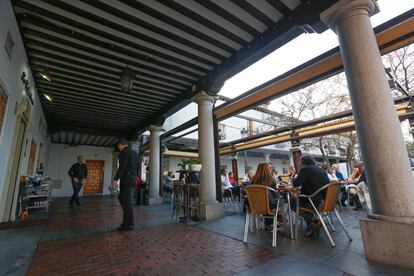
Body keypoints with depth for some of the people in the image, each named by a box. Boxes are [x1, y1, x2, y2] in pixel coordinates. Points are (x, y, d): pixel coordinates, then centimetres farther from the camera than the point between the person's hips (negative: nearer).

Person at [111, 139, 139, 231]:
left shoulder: (124, 152, -9)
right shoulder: (134, 153, 17)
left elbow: (122, 167, -19)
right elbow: (137, 167, 18)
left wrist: (115, 179, -21)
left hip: (126, 178, -9)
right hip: (133, 177, 9)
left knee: (126, 200, -1)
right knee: (121, 197, 18)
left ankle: (129, 224, 7)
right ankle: (127, 220, 21)